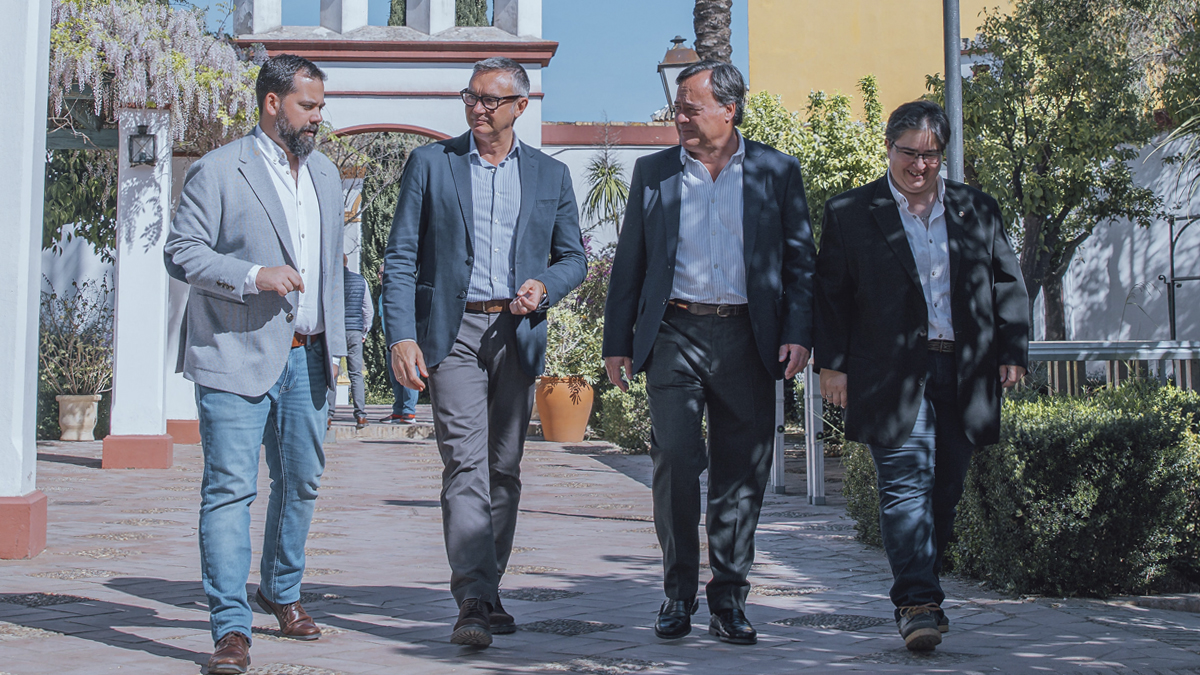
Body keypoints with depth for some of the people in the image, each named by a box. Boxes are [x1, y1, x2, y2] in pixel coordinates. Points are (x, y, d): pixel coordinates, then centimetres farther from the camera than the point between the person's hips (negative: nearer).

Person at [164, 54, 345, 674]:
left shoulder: (326, 175, 16)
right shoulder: (218, 171, -4)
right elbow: (180, 252, -8)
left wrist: (335, 344, 18)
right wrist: (254, 276, -20)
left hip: (306, 359, 6)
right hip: (237, 357, -6)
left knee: (301, 481, 14)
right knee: (230, 488, -7)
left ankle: (282, 590, 34)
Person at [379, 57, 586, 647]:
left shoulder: (550, 175, 11)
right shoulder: (430, 163, 5)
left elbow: (573, 258, 16)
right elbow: (400, 258, 1)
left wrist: (544, 286, -6)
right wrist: (401, 337, -10)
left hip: (516, 333, 3)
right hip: (452, 331, -3)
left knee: (504, 468, 8)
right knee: (466, 464, -13)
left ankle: (487, 592, 20)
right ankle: (474, 602, -16)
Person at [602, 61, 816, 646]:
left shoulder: (777, 171, 7)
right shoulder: (653, 172, 11)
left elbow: (800, 260, 7)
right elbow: (629, 262, 12)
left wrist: (798, 333, -5)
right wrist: (617, 342, 7)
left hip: (746, 339, 0)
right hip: (674, 334, 0)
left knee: (740, 475, 3)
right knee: (675, 460, -10)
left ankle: (728, 602, 15)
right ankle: (678, 595, 6)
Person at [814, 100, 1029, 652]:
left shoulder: (978, 210, 14)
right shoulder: (848, 213, 6)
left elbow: (1009, 286, 16)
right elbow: (829, 294, 4)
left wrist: (1012, 352, 7)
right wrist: (832, 362, -3)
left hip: (964, 374, 4)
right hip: (892, 374, -3)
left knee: (944, 491, 6)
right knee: (907, 484, -12)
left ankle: (919, 592, 19)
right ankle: (917, 603, -12)